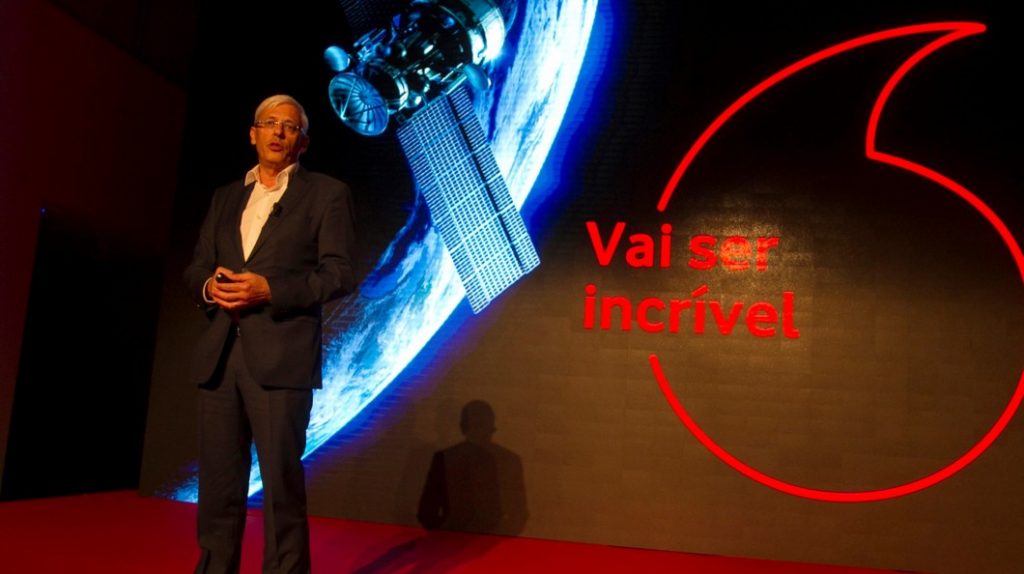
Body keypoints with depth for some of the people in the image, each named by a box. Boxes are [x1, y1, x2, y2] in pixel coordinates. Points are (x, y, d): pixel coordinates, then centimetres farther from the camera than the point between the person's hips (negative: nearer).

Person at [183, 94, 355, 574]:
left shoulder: (327, 193, 5)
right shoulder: (225, 197, 21)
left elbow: (338, 274, -4)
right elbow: (196, 267, 18)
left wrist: (269, 289, -16)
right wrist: (209, 286, -6)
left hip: (281, 355, -5)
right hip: (218, 354, 5)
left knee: (282, 481, -1)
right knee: (218, 481, 9)